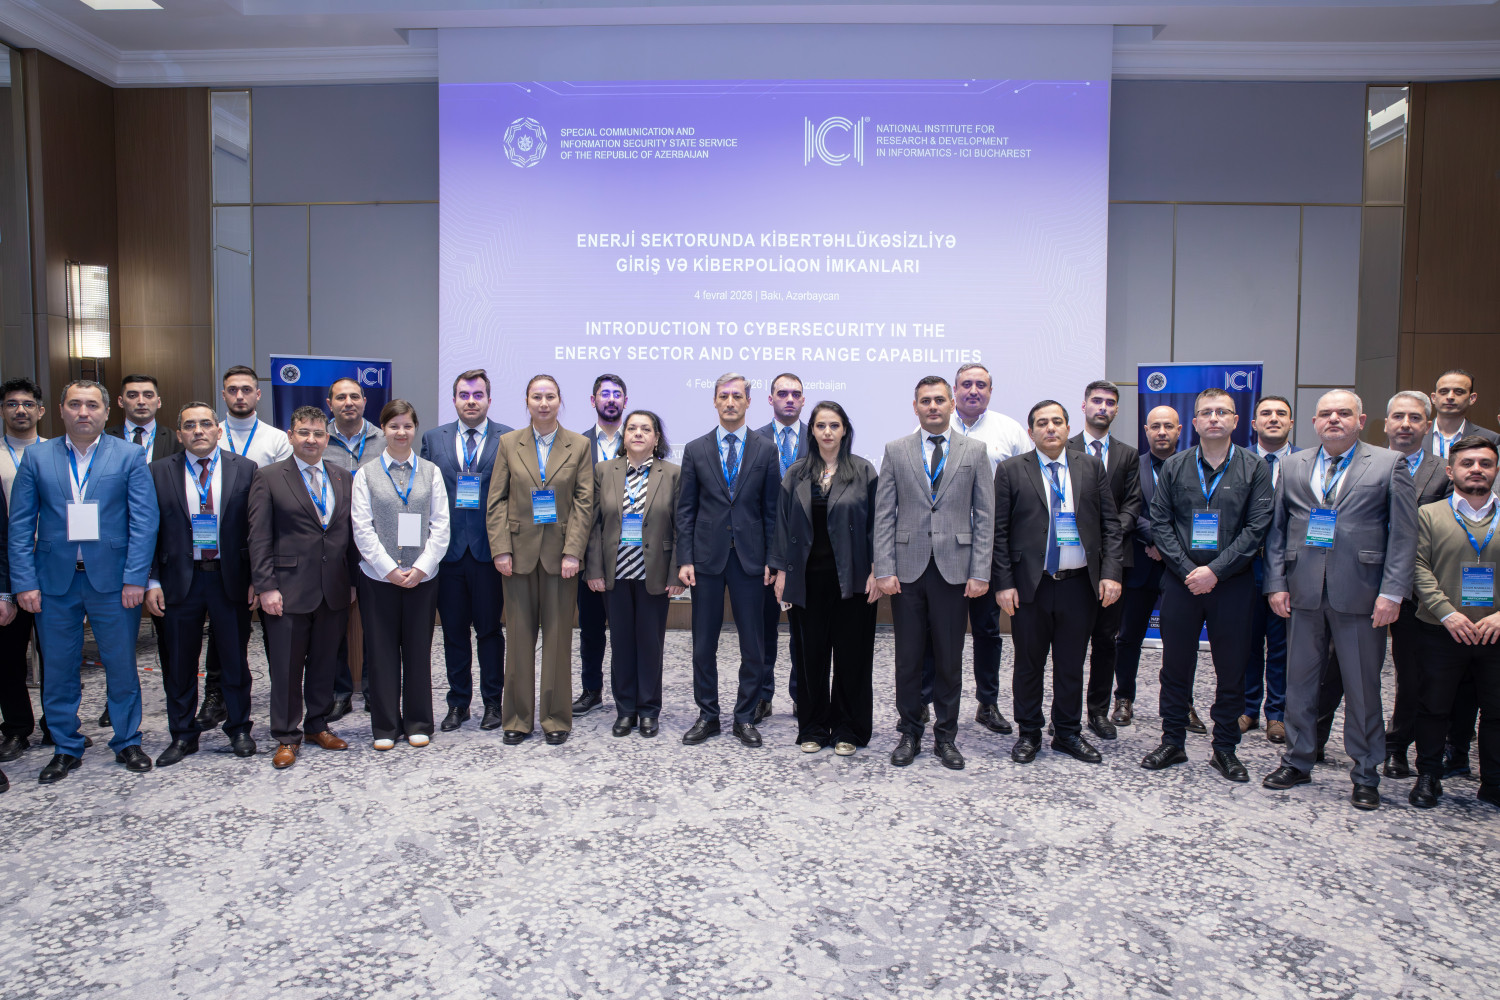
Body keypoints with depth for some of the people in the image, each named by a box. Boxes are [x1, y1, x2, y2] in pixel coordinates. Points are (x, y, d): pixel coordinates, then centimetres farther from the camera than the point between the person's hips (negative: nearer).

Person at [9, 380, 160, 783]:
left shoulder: (129, 456, 1)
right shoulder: (37, 457, 6)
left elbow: (144, 521, -3)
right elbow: (20, 525, 4)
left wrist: (135, 578, -11)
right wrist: (24, 582, -4)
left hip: (113, 581, -2)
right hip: (54, 581, 2)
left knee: (122, 667, 7)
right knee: (59, 671, 10)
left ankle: (127, 742, 23)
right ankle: (66, 748, 25)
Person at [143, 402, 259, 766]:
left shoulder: (244, 469, 1)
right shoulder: (159, 472, 3)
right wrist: (151, 582, -4)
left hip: (230, 579, -1)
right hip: (179, 579, 1)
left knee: (234, 660, 9)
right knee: (179, 664, 10)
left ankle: (238, 729, 24)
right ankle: (183, 735, 24)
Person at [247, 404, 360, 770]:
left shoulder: (344, 478, 9)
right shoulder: (269, 478, -1)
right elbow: (259, 538, -4)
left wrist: (354, 581, 7)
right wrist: (265, 586, -10)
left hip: (334, 591, 3)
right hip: (289, 590, -3)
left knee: (325, 664, 13)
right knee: (286, 667, 4)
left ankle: (317, 725, 28)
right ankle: (287, 737, 17)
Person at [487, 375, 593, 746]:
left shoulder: (578, 445, 3)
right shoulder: (508, 443, 6)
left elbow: (585, 502, -1)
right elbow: (497, 501, 3)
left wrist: (572, 551, -10)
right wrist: (501, 549, -6)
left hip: (560, 553, -1)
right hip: (520, 551, 1)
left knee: (558, 636, 3)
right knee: (519, 636, 5)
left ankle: (556, 719, 14)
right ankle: (517, 719, 16)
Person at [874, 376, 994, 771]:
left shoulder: (974, 451, 6)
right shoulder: (896, 451, 6)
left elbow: (985, 516, 3)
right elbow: (884, 515, 3)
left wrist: (980, 572, -4)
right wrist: (884, 570, -5)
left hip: (954, 570, 0)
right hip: (908, 569, 0)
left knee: (950, 659, 7)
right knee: (908, 657, 7)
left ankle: (946, 736, 21)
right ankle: (909, 734, 22)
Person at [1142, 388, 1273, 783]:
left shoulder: (1254, 469, 1)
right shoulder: (1174, 467, 6)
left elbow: (1256, 529, -6)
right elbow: (1159, 523, 1)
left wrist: (1214, 570, -14)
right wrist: (1188, 570, -10)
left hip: (1232, 584, -1)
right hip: (1180, 582, 1)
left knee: (1231, 669, 6)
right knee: (1175, 666, 8)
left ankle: (1225, 749, 20)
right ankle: (1172, 742, 21)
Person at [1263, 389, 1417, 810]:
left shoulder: (1389, 464, 1)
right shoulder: (1293, 466, 10)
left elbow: (1404, 535, -3)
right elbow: (1277, 529, 10)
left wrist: (1392, 592, -10)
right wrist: (1277, 583, 2)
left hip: (1360, 596, -3)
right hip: (1304, 593, 3)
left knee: (1363, 689, 6)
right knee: (1300, 681, 11)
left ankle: (1366, 775, 20)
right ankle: (1298, 762, 26)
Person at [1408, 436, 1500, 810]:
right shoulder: (1429, 515, 4)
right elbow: (1419, 568, -3)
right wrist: (1447, 612, -14)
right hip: (1442, 633, -1)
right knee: (1434, 706, 7)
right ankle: (1428, 777, 21)